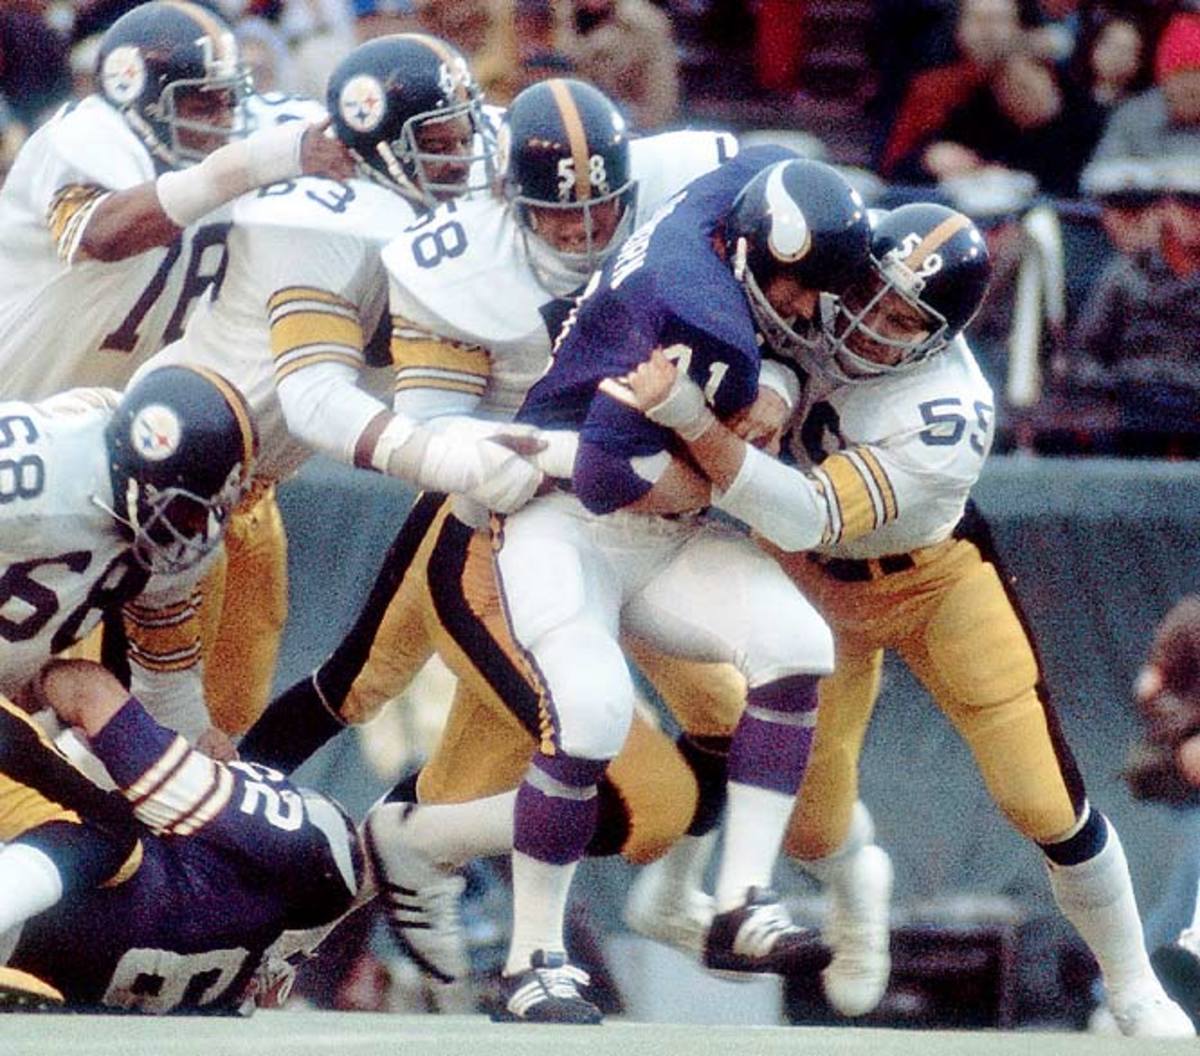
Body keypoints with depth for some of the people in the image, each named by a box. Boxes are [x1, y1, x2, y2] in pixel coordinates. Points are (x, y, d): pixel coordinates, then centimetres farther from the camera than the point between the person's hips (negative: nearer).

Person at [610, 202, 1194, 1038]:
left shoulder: (947, 422, -38)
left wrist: (687, 417, -51)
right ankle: (856, 888, 39)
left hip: (934, 583, -4)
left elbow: (807, 518, -43)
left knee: (1046, 804, -5)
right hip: (813, 584, 4)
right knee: (809, 821, -1)